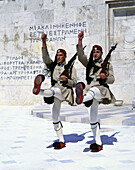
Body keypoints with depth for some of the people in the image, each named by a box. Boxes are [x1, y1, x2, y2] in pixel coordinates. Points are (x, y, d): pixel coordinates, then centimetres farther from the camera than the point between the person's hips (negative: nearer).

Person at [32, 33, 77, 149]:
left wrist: (66, 80, -16)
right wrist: (44, 43, -11)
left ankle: (38, 90, -73)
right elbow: (45, 57, 0)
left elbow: (74, 83, 4)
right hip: (55, 93, 5)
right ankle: (61, 141, 11)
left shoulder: (71, 67, 8)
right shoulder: (53, 65, 17)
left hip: (65, 91, -5)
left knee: (54, 90, -40)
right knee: (55, 118, 3)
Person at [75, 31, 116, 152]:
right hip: (90, 90, 5)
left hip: (102, 89, -5)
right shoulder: (89, 63, 21)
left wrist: (105, 77, -16)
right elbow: (80, 56, 5)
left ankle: (81, 98, -79)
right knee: (93, 120, 3)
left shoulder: (107, 65, 14)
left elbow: (112, 79, 7)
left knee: (92, 90, -43)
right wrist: (80, 41, -5)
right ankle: (98, 143, 12)